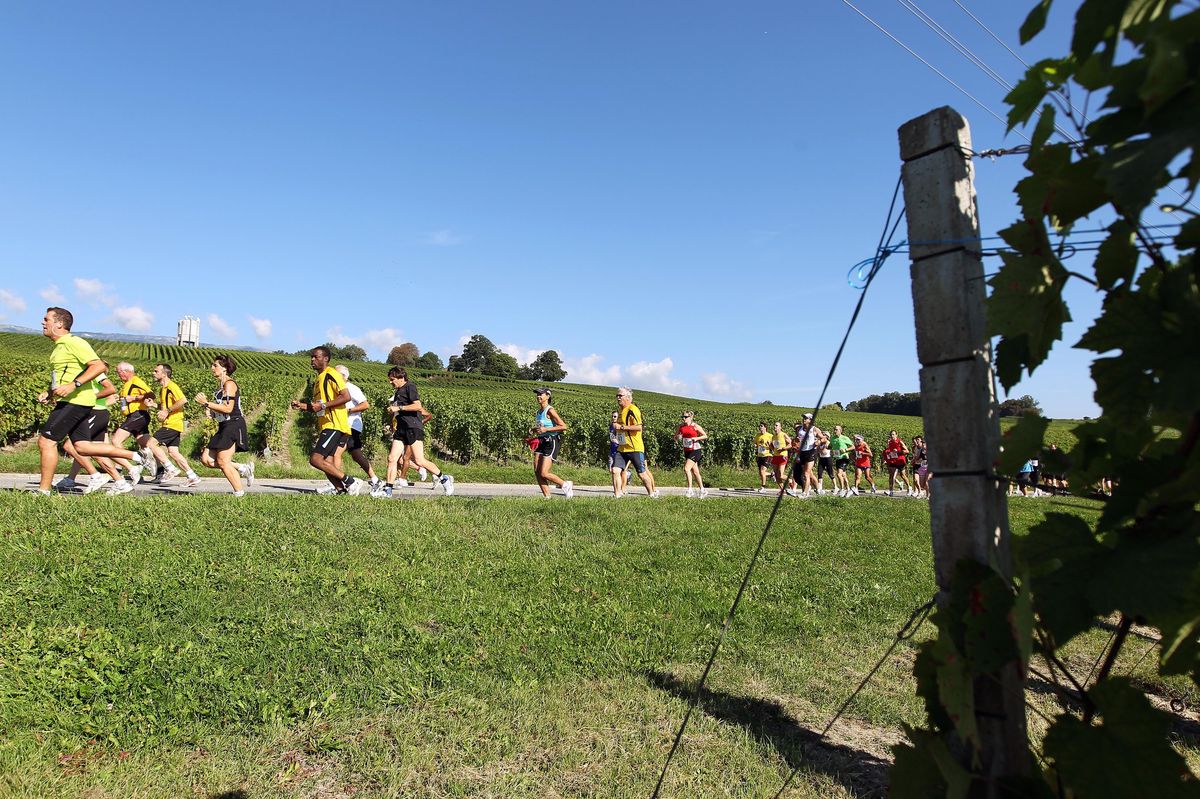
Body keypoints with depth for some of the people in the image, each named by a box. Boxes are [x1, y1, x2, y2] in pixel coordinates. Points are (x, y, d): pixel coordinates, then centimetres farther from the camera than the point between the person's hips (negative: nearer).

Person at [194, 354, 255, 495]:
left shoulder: (229, 384, -12)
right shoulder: (220, 385, 18)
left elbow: (228, 408, -21)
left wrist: (206, 403, -16)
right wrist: (208, 407, 8)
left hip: (233, 425, -10)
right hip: (224, 427, 10)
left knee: (222, 461, -8)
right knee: (206, 459, 5)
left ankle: (239, 493, 0)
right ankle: (243, 469, 10)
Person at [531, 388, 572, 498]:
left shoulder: (550, 410, -13)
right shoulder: (539, 410, 12)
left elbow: (564, 426, -19)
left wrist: (546, 429, -21)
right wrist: (534, 430, 8)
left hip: (552, 442, -8)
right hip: (541, 441, 8)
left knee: (544, 473, -11)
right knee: (537, 472, 0)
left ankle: (566, 485, 10)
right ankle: (547, 496, 8)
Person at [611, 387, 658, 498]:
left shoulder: (632, 410, -13)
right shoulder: (620, 409, 15)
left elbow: (639, 427, -23)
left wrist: (621, 427, -20)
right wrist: (617, 427, 12)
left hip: (635, 448, -8)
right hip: (622, 448, 8)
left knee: (641, 474, 2)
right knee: (615, 470, -5)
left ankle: (652, 494, 20)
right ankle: (617, 495, 2)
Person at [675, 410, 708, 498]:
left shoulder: (695, 426, -8)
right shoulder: (681, 426, 5)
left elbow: (705, 436, -2)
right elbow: (675, 437, 11)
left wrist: (697, 438, -18)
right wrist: (678, 437, -12)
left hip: (695, 450, -6)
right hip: (686, 451, 6)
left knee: (686, 469, -19)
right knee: (695, 471, 11)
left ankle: (690, 490, -13)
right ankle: (702, 490, 22)